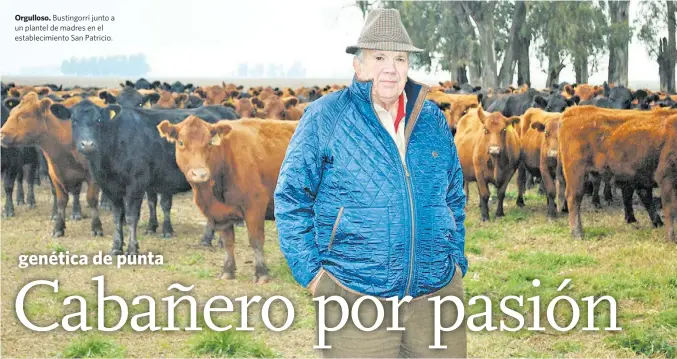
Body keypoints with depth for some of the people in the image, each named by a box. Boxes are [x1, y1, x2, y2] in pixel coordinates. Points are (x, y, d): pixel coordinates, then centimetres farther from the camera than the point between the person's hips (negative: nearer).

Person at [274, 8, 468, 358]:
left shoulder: (433, 120, 11)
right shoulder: (324, 117, -2)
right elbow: (291, 198, 0)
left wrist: (456, 265, 13)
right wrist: (311, 273, -6)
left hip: (436, 295, 4)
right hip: (355, 298, -4)